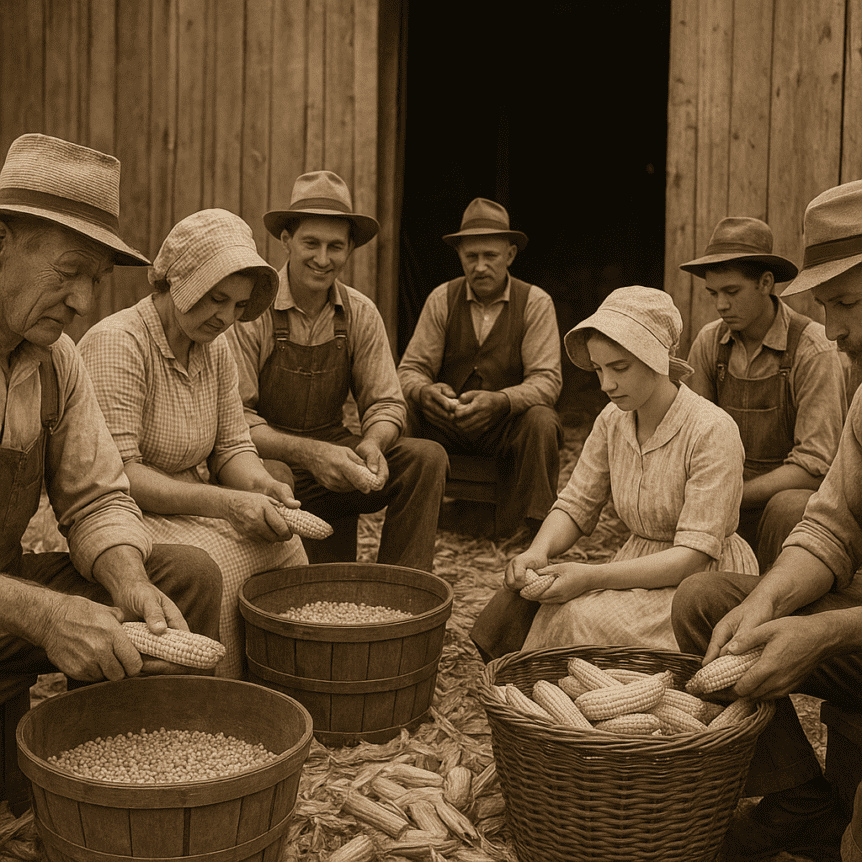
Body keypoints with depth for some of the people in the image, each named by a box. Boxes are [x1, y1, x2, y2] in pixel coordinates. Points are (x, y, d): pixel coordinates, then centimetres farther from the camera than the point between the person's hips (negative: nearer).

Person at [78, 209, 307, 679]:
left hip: (188, 507, 7)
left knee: (278, 544, -18)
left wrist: (259, 484, -14)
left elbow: (232, 446, 10)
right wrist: (225, 503, -30)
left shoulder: (215, 349, 8)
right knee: (209, 568, -31)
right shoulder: (116, 342, -17)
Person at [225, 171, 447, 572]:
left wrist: (372, 443, -22)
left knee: (428, 458, -16)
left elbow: (385, 403, 3)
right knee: (272, 478, -38)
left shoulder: (361, 314, 2)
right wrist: (307, 452, -32)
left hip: (333, 457, 5)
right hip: (268, 459, -4)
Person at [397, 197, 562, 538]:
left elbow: (547, 380, -11)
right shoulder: (442, 299, 4)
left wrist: (500, 401, -33)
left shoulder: (536, 303, -3)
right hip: (444, 422, 2)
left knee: (541, 421, -33)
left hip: (508, 423, -1)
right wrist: (425, 391, -27)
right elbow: (411, 369, 0)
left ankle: (530, 531, -25)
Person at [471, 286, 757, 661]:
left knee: (584, 616, -31)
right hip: (640, 570, 6)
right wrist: (537, 552, -17)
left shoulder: (712, 430, -19)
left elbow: (694, 554, -22)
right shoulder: (612, 420, 2)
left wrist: (593, 577, -30)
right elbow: (576, 505, 6)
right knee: (514, 609, -18)